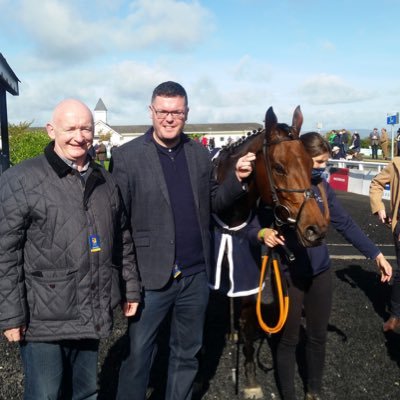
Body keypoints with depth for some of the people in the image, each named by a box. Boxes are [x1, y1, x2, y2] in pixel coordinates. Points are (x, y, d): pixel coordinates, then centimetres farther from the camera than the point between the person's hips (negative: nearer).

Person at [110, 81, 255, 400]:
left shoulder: (200, 153, 5)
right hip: (152, 275, -4)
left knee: (187, 353, 21)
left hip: (196, 274, 4)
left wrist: (238, 180, -7)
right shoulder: (127, 156, -8)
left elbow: (213, 203, 11)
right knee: (137, 355, 13)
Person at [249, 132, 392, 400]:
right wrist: (263, 233, -36)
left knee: (318, 336, 19)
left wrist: (377, 255, 2)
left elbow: (345, 224, 4)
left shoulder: (322, 187, -1)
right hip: (289, 274, -5)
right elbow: (253, 226, -14)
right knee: (289, 339, 10)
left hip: (320, 271, 5)